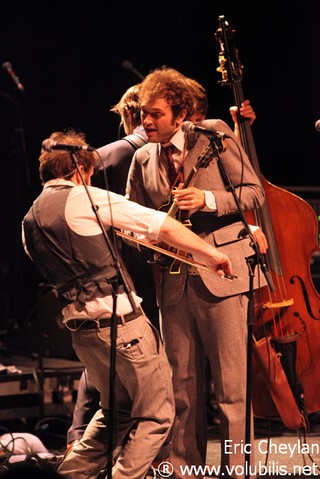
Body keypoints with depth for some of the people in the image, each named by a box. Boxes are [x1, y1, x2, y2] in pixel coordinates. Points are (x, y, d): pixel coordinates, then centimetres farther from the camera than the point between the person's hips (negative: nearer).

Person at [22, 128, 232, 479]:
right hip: (121, 321, -8)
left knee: (117, 411, 24)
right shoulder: (85, 199, -9)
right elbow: (163, 226, -10)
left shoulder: (30, 221, 11)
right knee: (155, 415, 4)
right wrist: (211, 254, -2)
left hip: (80, 329, 8)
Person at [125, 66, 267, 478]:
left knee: (232, 387, -3)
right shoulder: (143, 159, 12)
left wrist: (206, 200, -17)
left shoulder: (214, 134, -2)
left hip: (221, 274, -5)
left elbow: (254, 193, -2)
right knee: (183, 389, 9)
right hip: (174, 281, 5)